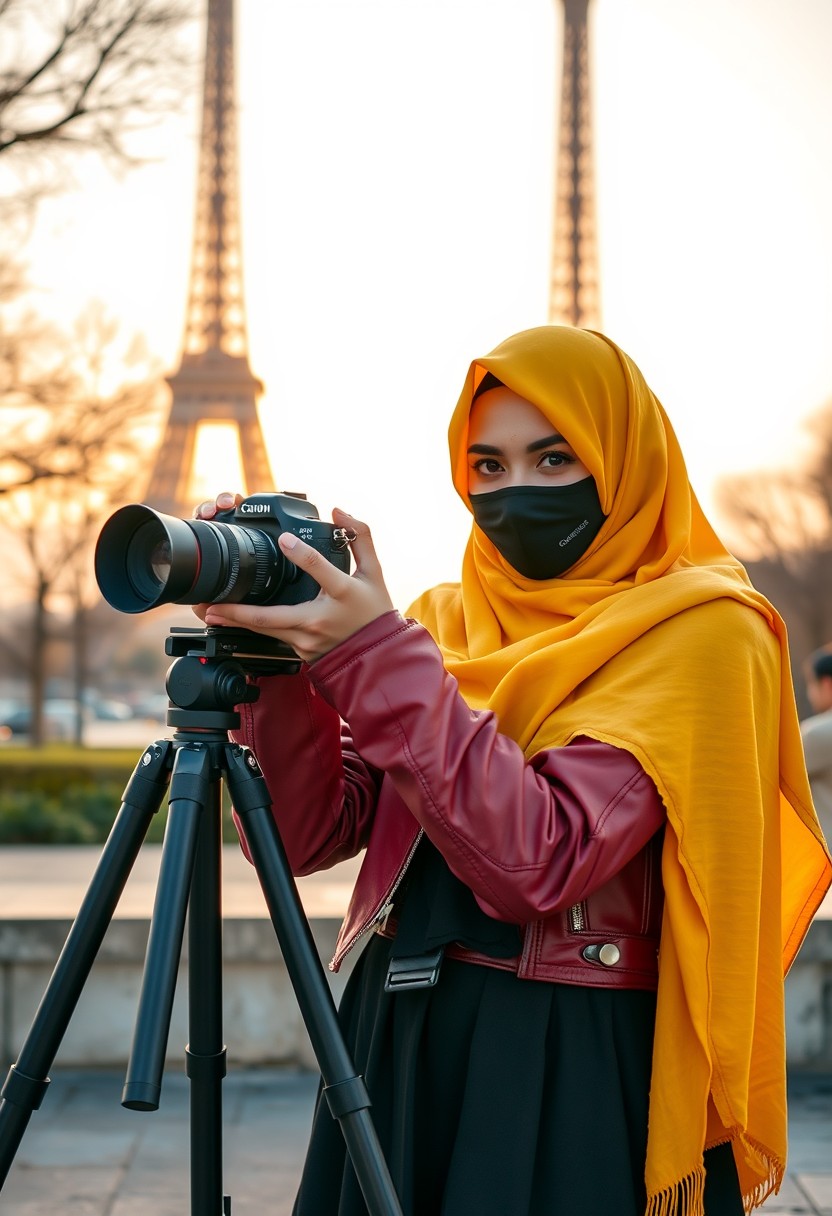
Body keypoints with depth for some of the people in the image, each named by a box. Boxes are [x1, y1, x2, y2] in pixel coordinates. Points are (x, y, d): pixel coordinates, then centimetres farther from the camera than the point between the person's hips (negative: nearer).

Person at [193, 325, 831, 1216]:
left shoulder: (700, 633, -9)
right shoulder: (446, 620, 8)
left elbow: (541, 860, -22)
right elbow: (309, 834, -1)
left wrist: (376, 664, -25)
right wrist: (273, 659, -15)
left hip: (578, 1069, -5)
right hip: (397, 1042, 5)